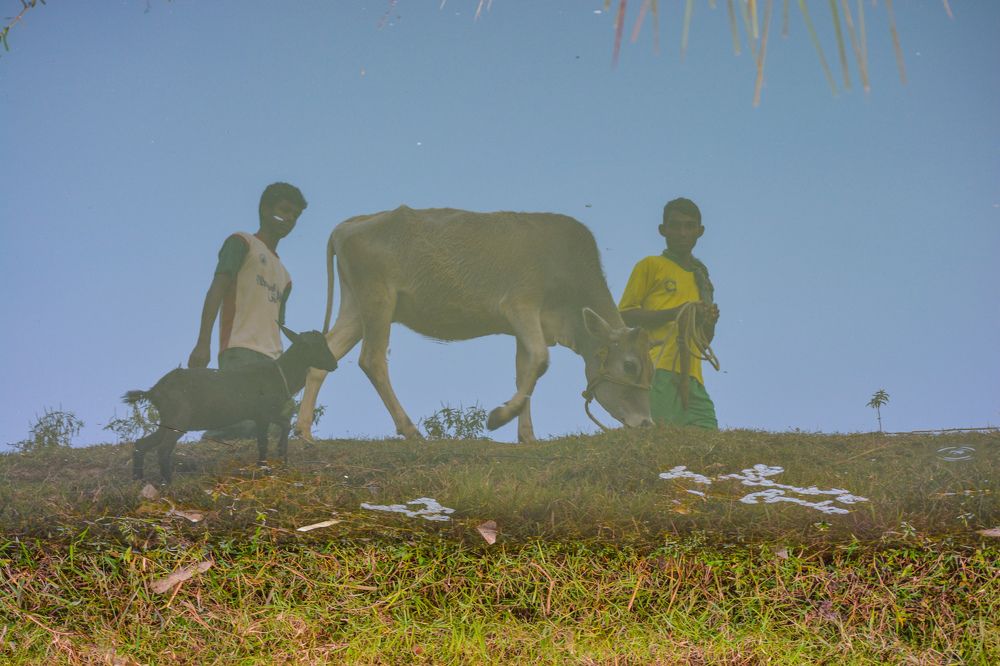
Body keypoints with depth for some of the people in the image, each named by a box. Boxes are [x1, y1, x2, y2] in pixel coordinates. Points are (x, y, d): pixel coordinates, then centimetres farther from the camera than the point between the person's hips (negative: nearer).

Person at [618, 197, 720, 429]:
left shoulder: (702, 278, 28)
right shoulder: (650, 266, 9)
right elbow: (623, 316, -1)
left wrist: (709, 322, 7)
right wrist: (675, 313, -10)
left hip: (692, 378, 6)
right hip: (657, 371, -6)